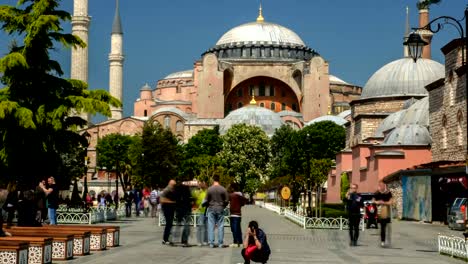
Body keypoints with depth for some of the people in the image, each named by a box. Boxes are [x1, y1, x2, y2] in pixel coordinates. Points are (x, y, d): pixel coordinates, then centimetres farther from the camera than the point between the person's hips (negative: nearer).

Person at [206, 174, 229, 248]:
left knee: (211, 226, 4)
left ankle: (211, 243, 2)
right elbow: (227, 200, -2)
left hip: (211, 209, 0)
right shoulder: (223, 189, -4)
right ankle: (220, 243, 4)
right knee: (220, 226, 5)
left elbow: (206, 200, -3)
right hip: (220, 209, 0)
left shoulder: (209, 189, -6)